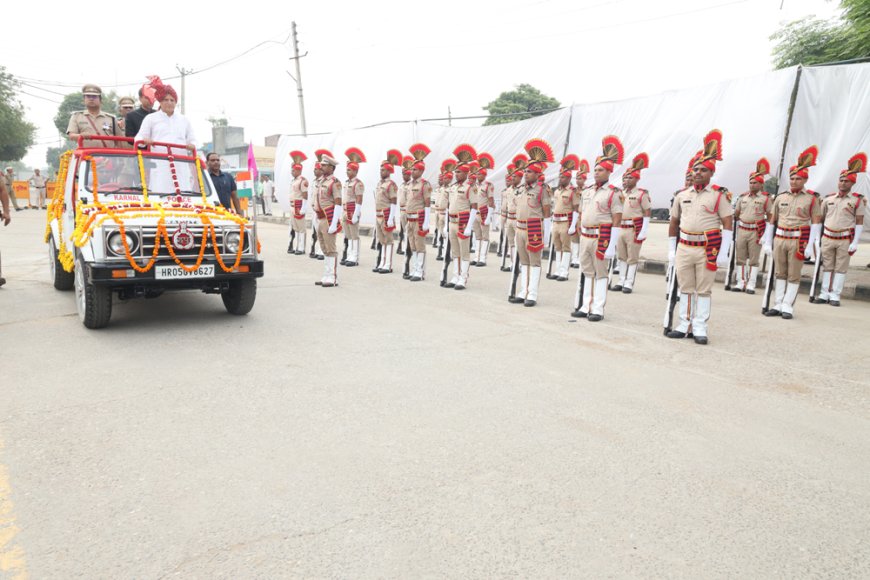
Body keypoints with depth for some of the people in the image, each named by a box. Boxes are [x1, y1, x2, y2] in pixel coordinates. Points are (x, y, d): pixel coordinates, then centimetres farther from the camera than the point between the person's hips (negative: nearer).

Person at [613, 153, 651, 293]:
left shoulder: (642, 194, -7)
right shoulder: (621, 193, 12)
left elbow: (647, 212, -9)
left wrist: (643, 231, -15)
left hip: (634, 229, -7)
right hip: (620, 228, 7)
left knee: (632, 258, 1)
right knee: (621, 256, 12)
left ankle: (629, 284, 7)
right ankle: (621, 281, 22)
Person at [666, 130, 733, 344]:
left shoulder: (718, 195, -2)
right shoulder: (682, 195, 9)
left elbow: (728, 223, -4)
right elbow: (673, 223, 14)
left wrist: (723, 253, -10)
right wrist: (671, 250, 12)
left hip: (708, 249, -3)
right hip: (684, 248, 4)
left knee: (704, 290, 3)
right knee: (685, 288, 9)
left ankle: (700, 329, 11)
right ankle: (684, 326, 18)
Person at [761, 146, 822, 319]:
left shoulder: (811, 199, 0)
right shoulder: (780, 197, 9)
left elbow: (816, 223, -3)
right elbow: (771, 221, 11)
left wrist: (810, 245, -11)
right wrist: (767, 242, 6)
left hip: (799, 240, -3)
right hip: (780, 239, 3)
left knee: (794, 275, 2)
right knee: (780, 273, 8)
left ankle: (788, 307, 8)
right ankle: (778, 305, 15)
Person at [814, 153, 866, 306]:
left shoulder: (858, 200, -1)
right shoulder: (829, 199, 8)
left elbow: (860, 223, -3)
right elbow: (820, 219, 14)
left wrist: (855, 243, -9)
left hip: (845, 239, -3)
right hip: (827, 237, 3)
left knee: (841, 268, 2)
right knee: (827, 266, 7)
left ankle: (835, 296, 8)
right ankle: (824, 294, 14)